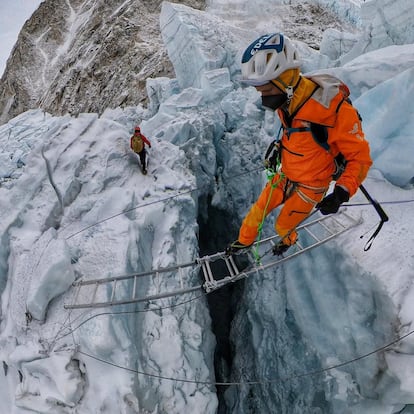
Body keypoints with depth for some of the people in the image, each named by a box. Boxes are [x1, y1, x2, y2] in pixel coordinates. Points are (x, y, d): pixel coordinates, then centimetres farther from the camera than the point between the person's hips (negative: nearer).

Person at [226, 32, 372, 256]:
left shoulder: (334, 108, -34)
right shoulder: (286, 99, -12)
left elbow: (360, 157, -25)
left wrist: (341, 194, -35)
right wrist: (279, 148, 6)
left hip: (310, 187, -5)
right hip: (284, 176, 5)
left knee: (282, 226, 13)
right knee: (257, 212, 16)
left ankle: (288, 240, 49)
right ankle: (244, 240, 45)